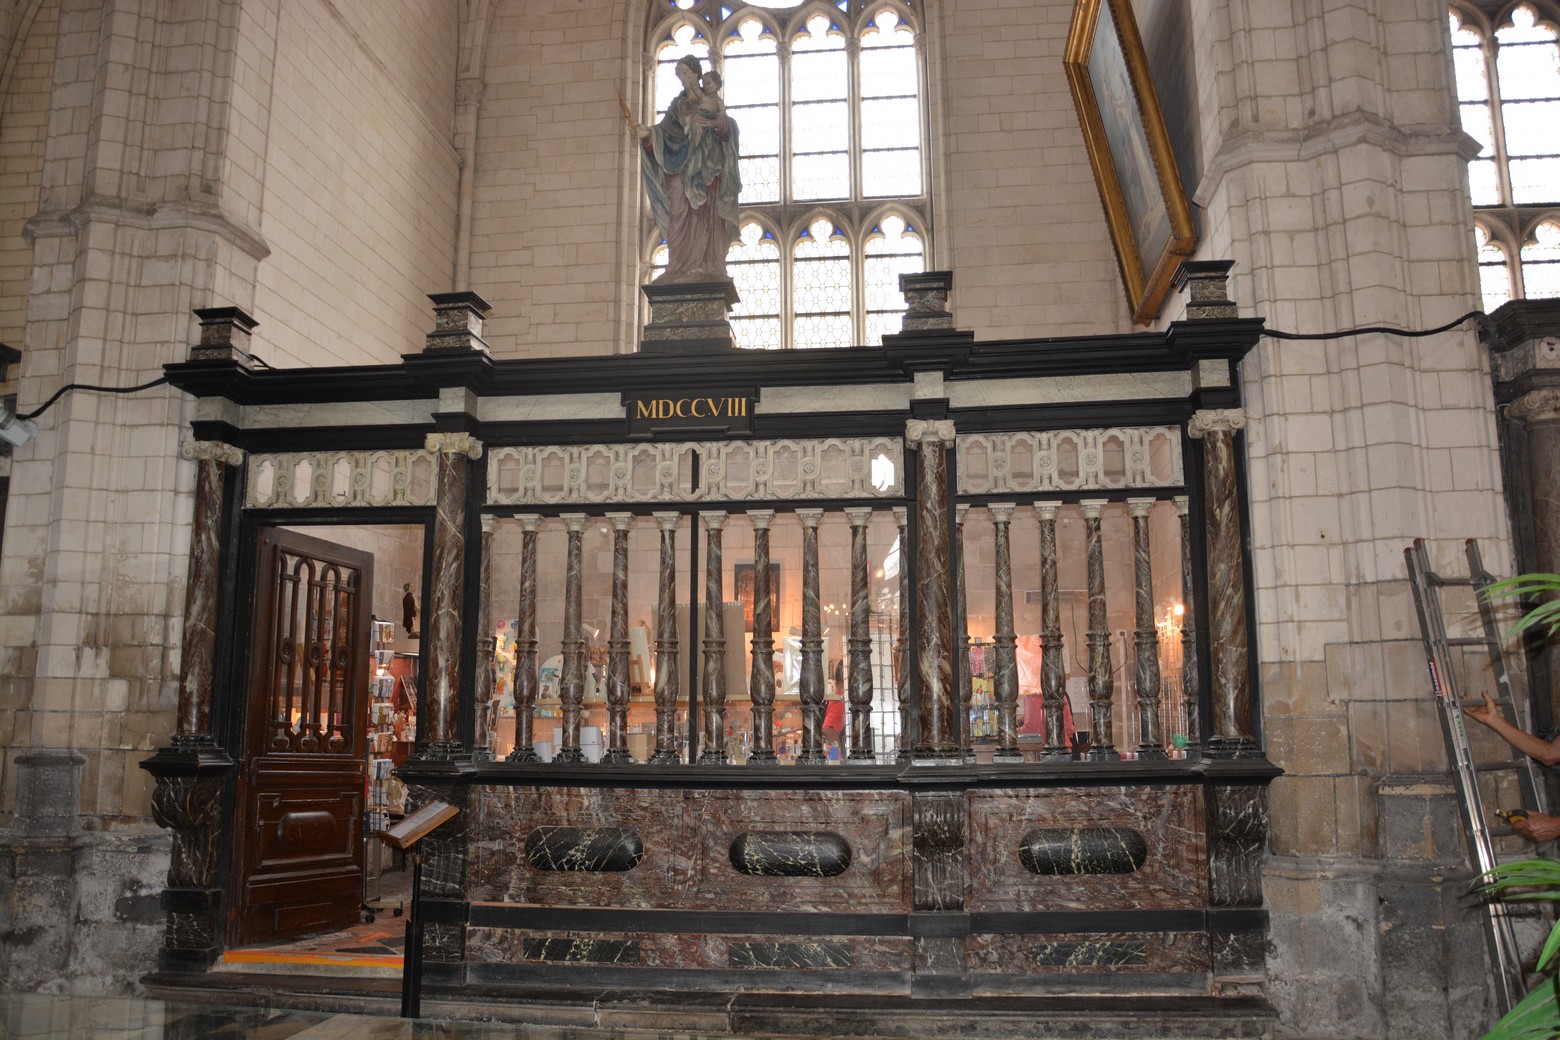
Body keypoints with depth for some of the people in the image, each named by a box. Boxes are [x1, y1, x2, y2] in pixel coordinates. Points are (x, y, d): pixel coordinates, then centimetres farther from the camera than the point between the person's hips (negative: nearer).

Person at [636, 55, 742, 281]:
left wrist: (713, 123, -29)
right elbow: (666, 129, 4)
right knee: (681, 215, -9)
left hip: (707, 166, -2)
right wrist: (649, 133, -17)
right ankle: (681, 268, -13)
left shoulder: (713, 100, 8)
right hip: (683, 163, 2)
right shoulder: (678, 103, 15)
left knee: (707, 217, -8)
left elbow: (726, 124, -8)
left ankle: (707, 268, -11)